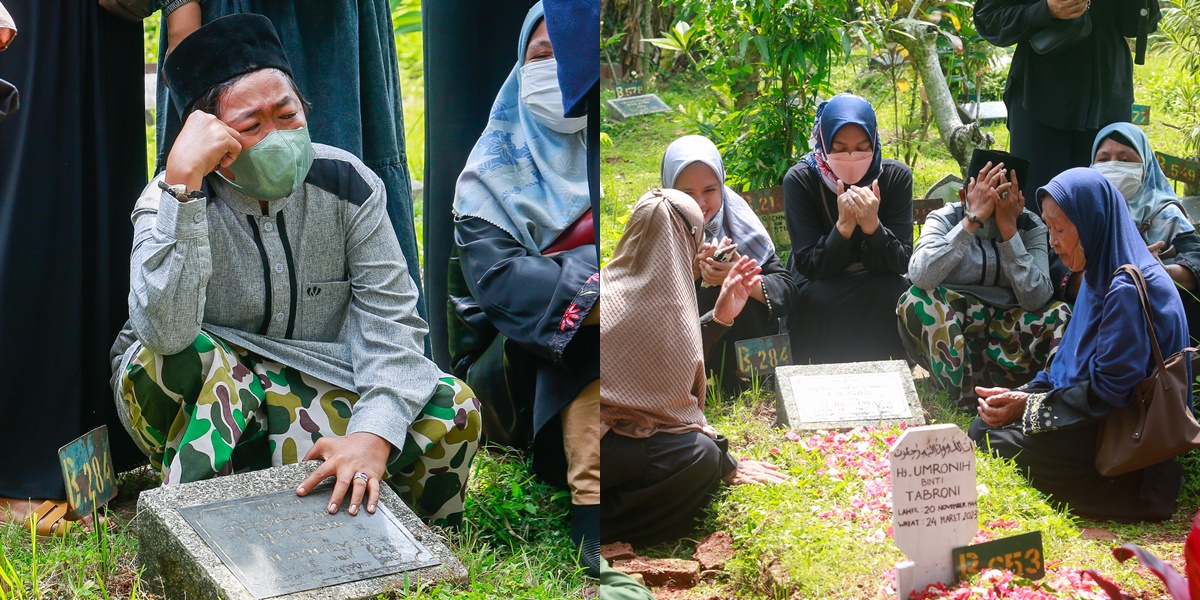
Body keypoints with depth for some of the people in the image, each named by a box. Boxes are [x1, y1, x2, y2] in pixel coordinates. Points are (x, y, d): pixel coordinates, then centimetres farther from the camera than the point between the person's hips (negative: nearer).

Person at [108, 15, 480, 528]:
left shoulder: (347, 184, -10)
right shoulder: (171, 201, -18)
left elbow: (389, 318, -16)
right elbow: (166, 332, -37)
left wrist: (372, 436, -34)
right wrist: (182, 178, -42)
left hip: (321, 390, 2)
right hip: (191, 408, -2)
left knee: (452, 412, -21)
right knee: (191, 357, -36)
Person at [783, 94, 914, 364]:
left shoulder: (896, 176, -11)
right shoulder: (799, 179, -15)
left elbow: (902, 263, -13)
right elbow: (809, 266, -17)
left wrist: (872, 225, -32)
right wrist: (844, 226, -33)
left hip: (878, 289, 1)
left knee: (899, 295, -30)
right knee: (818, 299, -33)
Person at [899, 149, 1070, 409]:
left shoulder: (1030, 226, -1)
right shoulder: (945, 219, -6)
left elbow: (1036, 299, -17)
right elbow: (920, 276, -28)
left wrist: (1008, 228, -19)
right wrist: (973, 218, -27)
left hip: (1007, 333, 1)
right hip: (947, 328, -1)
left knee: (1062, 313, -24)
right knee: (915, 299, -31)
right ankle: (966, 401, -34)